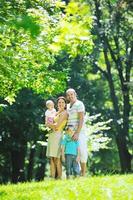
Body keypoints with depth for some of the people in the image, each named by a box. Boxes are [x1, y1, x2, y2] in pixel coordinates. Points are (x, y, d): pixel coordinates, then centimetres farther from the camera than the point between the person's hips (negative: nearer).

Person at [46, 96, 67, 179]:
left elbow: (57, 125, -12)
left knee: (57, 158, -11)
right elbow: (49, 124, 16)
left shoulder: (64, 113, -4)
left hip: (58, 135, -8)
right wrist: (53, 126, -5)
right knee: (52, 158, 4)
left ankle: (59, 178, -10)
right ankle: (52, 177, 4)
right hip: (52, 135, 8)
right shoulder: (57, 113, 21)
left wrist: (50, 124, 5)